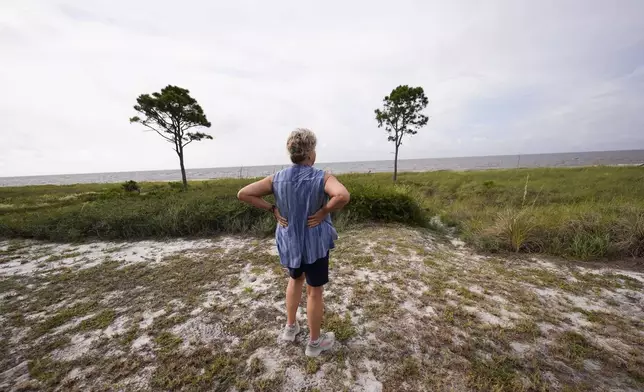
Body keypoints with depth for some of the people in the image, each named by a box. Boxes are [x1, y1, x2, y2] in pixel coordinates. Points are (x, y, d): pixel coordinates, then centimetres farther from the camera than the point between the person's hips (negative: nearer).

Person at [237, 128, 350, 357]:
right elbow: (343, 196, -37)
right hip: (315, 242, -4)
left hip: (288, 241, 5)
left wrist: (272, 210, -4)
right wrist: (323, 212, -21)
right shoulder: (322, 178, -18)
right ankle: (314, 343, 35)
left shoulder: (277, 179, -6)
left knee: (296, 279, 31)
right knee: (314, 291, 14)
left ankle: (290, 328, 45)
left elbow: (243, 194, -7)